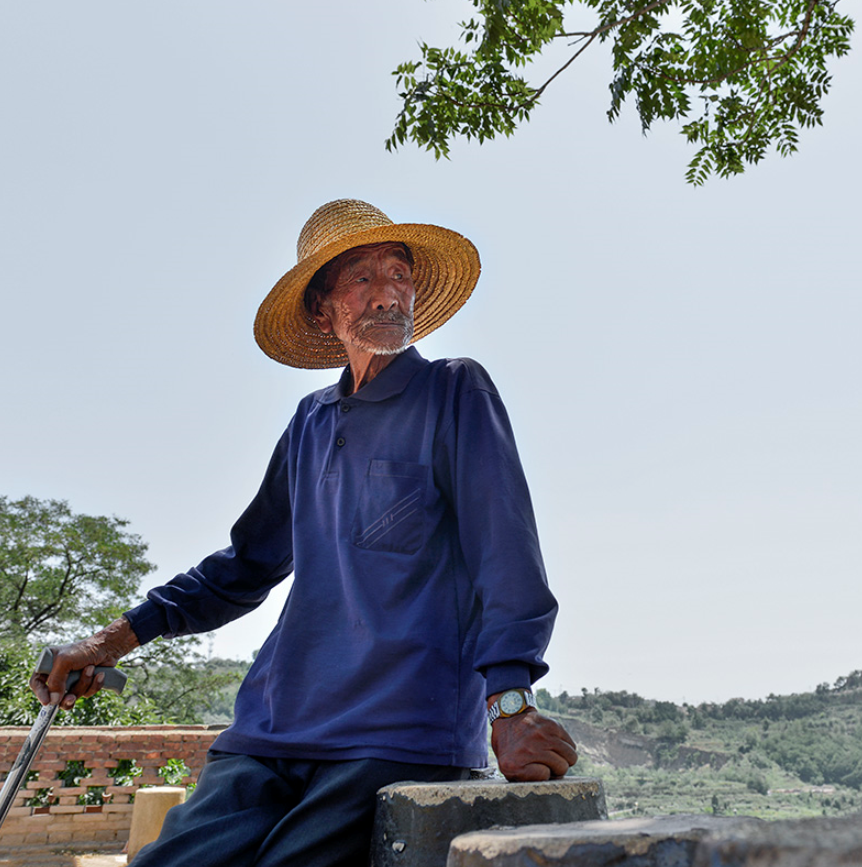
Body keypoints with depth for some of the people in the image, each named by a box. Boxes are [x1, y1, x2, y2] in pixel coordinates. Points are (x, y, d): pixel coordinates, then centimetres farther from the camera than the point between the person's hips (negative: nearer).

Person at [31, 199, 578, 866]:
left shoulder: (454, 392, 1)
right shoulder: (313, 422, 17)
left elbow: (503, 549, -8)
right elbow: (251, 562, 25)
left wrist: (510, 703, -21)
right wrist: (122, 636, 20)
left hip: (401, 740, -4)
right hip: (272, 733, 5)